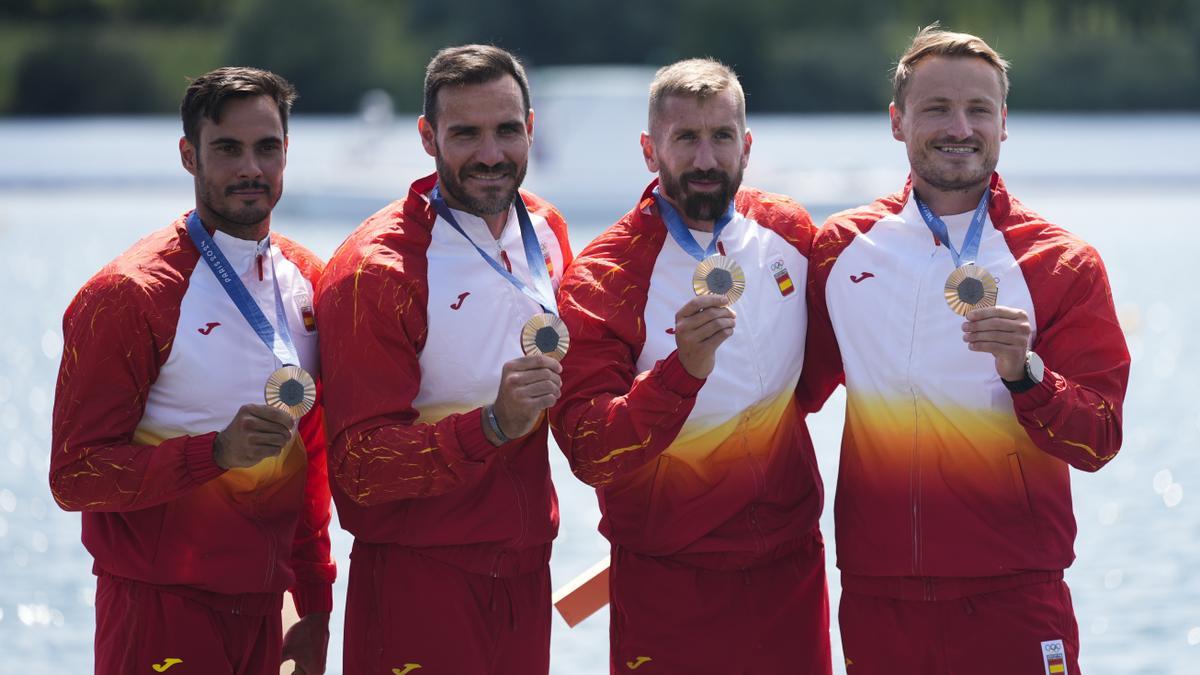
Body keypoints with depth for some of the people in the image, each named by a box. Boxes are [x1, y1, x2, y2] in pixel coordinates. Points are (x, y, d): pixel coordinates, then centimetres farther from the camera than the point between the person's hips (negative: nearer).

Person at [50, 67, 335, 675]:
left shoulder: (304, 279, 8)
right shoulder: (124, 296, -12)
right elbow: (75, 476, -15)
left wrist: (315, 605, 15)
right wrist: (217, 451, -26)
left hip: (263, 608, 6)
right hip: (162, 612, -6)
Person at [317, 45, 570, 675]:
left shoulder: (547, 231, 6)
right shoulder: (374, 270, -15)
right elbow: (357, 467, -19)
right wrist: (493, 426, -29)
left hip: (527, 573, 6)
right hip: (420, 581, -6)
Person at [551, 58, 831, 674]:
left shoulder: (790, 232, -1)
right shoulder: (600, 278, -14)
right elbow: (589, 453, -22)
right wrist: (684, 369, -34)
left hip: (791, 563, 4)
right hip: (669, 585, -4)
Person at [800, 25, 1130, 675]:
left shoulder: (1065, 266, -1)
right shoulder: (842, 248, 6)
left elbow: (1097, 443, -7)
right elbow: (802, 387, 18)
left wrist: (1023, 372, -21)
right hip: (876, 592, 2)